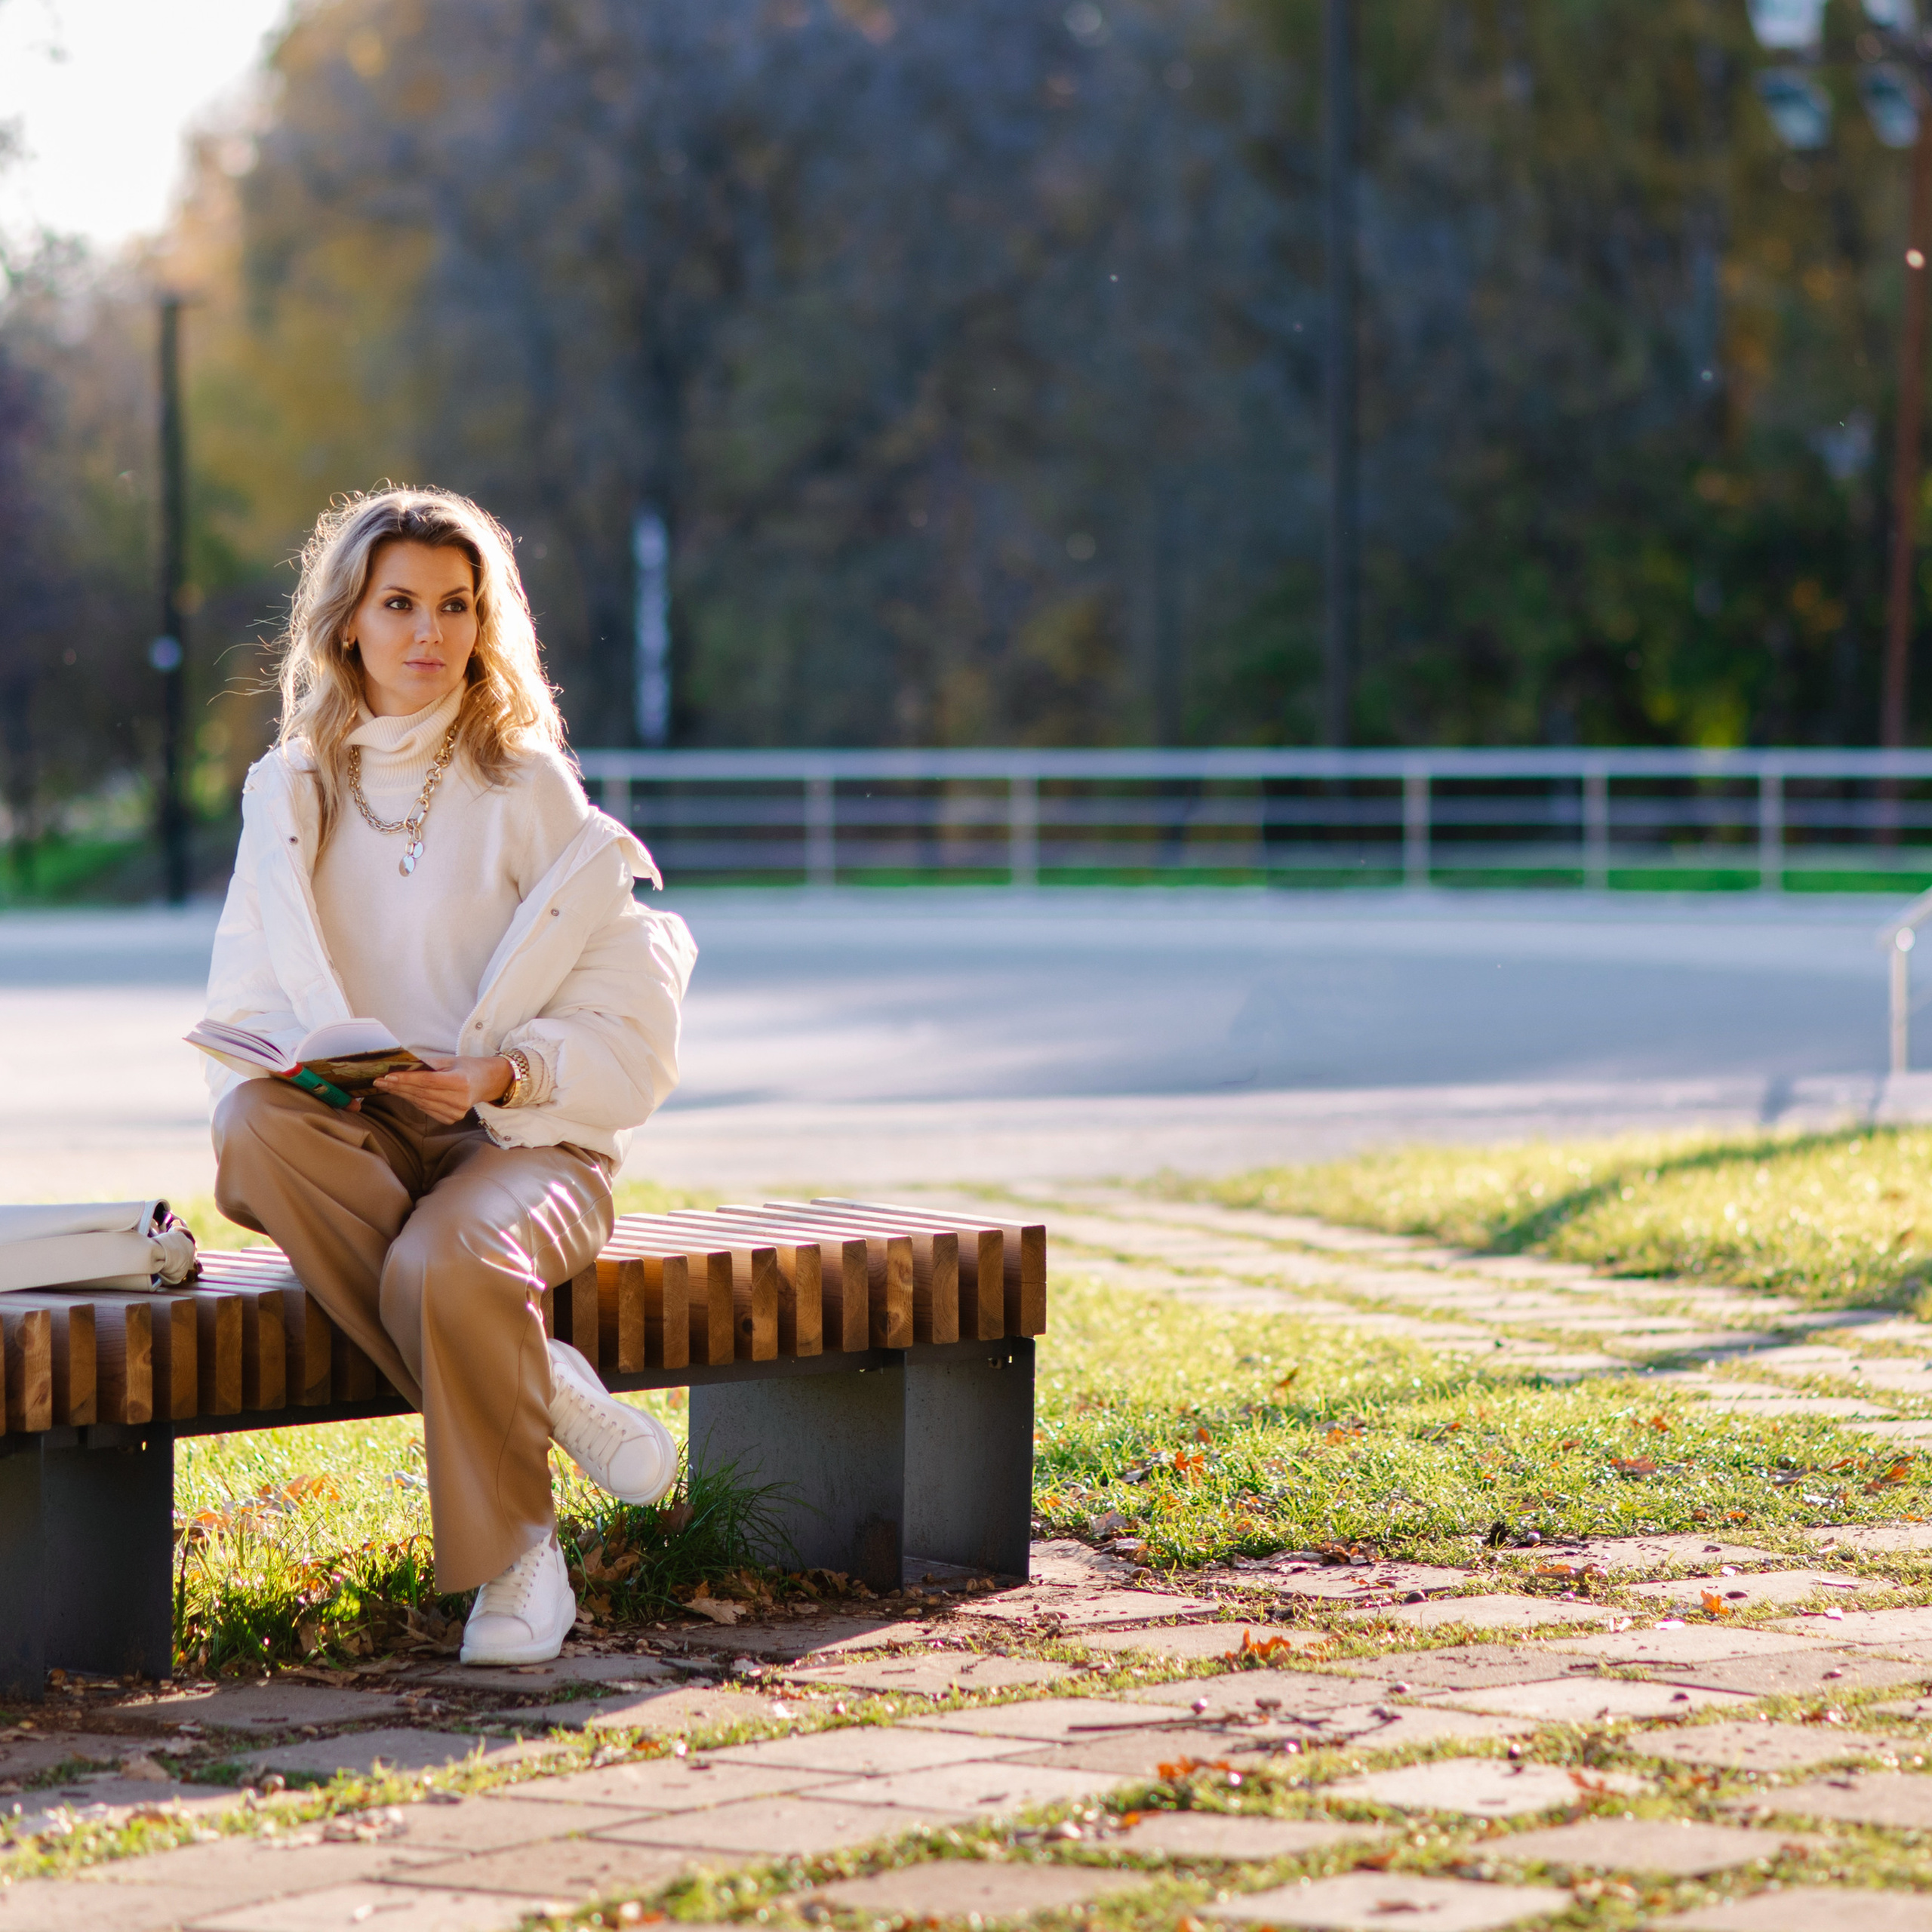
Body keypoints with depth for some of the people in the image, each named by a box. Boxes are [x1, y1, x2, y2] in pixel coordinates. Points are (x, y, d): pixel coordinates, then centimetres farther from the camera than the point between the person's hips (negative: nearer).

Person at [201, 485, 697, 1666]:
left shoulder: (530, 793, 0)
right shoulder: (290, 793, 10)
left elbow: (631, 1033, -3)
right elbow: (243, 1010, 12)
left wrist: (501, 1074, -21)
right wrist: (290, 1069, -12)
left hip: (524, 1136, -3)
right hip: (355, 1141, 4)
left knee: (445, 1264, -37)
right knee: (255, 1124, -32)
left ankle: (516, 1556, -14)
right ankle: (540, 1392, -24)